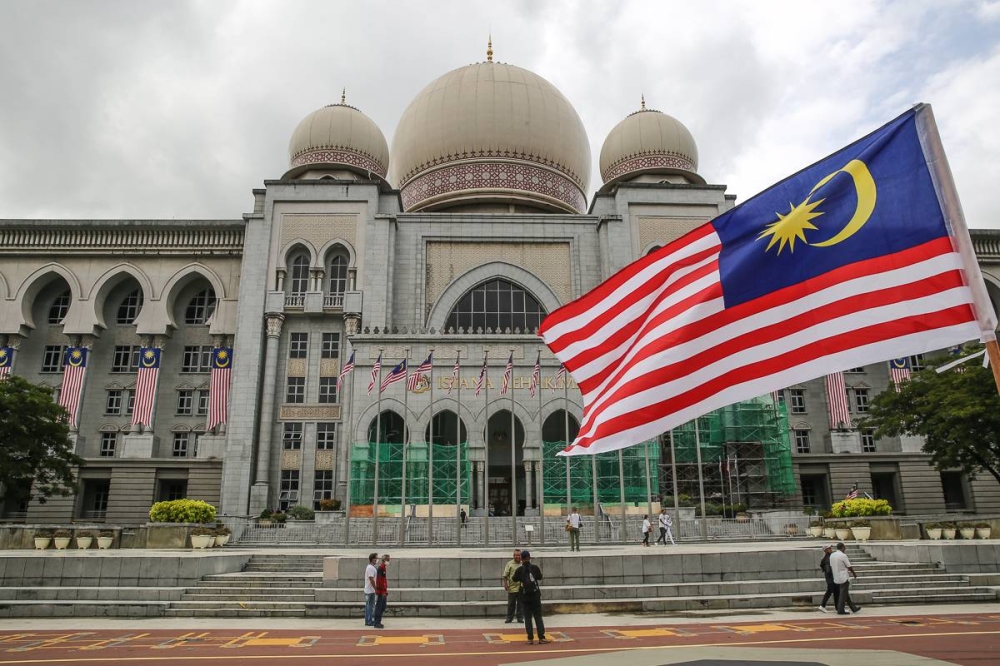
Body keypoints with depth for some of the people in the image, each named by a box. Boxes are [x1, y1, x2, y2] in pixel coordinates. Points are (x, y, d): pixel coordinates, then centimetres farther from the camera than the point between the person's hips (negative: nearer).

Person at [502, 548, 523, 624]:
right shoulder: (509, 564, -1)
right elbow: (505, 576, -2)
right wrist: (505, 584, -10)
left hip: (522, 588, 2)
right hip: (512, 588, -2)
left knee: (521, 604, 7)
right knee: (511, 604, 6)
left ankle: (520, 618, 17)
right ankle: (509, 618, 17)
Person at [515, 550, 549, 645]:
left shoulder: (520, 570, -8)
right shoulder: (535, 568, -6)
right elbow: (540, 577, 11)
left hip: (525, 597, 0)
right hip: (535, 595, 0)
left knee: (528, 618, 6)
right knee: (538, 617, 7)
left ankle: (530, 638, 3)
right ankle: (541, 638, 3)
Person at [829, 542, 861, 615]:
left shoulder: (832, 555, 6)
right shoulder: (843, 555, -15)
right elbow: (849, 567, -9)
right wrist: (854, 574, 10)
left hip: (836, 578, 7)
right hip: (843, 578, -7)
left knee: (845, 593, 16)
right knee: (843, 594, -1)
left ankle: (853, 608, 25)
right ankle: (840, 610, 0)